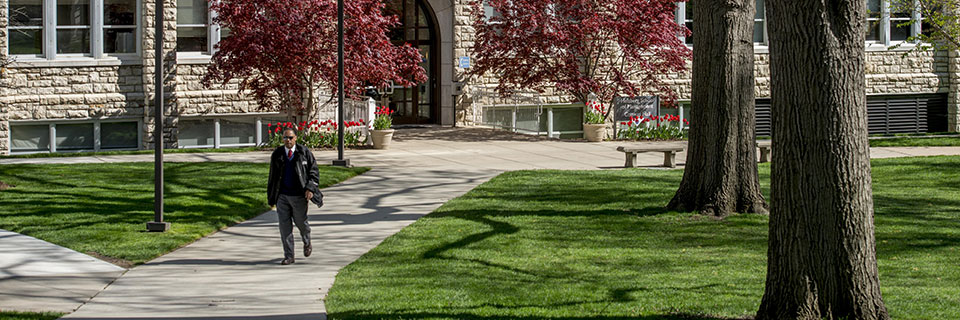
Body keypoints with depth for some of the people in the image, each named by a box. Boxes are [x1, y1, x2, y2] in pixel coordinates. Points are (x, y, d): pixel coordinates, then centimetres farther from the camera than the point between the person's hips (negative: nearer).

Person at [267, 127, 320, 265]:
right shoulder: (277, 154, 4)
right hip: (282, 196, 2)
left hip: (298, 196, -2)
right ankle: (289, 256, 4)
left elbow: (314, 171, -1)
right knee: (285, 225, -1)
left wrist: (310, 188, -14)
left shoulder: (304, 153, -3)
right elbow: (273, 175, 11)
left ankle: (307, 243, 42)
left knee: (301, 222, 10)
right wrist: (271, 196, 10)